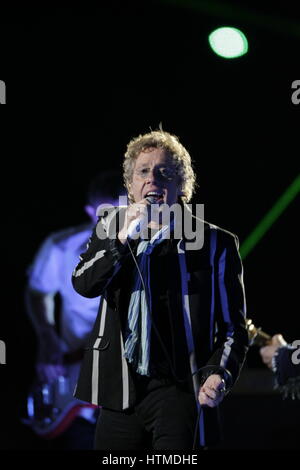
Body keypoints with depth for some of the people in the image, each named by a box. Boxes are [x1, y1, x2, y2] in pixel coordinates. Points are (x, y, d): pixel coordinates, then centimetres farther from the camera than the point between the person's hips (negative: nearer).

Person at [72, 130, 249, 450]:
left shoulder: (215, 243, 0)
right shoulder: (112, 228, 11)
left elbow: (232, 326, 2)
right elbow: (83, 285, -4)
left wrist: (220, 375, -14)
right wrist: (124, 238, -17)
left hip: (180, 390, -3)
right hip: (122, 392, 4)